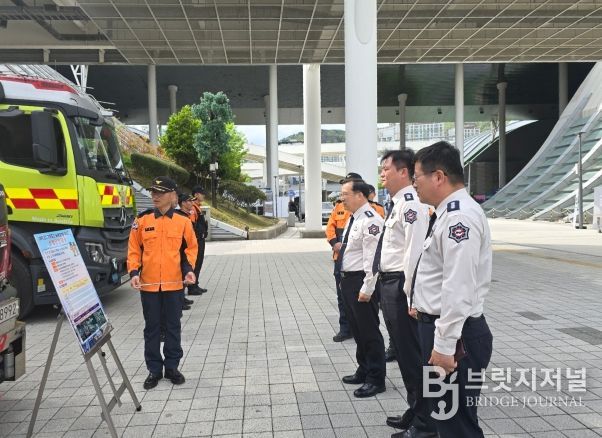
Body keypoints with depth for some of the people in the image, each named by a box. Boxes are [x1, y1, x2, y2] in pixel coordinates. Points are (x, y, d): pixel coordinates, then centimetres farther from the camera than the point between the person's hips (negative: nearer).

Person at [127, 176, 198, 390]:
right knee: (152, 328, 10)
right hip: (148, 284, 1)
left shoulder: (183, 222, -2)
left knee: (173, 327, 11)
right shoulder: (142, 221, -1)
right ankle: (154, 369, 22)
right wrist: (134, 272, -10)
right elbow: (134, 249, 2)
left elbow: (191, 247, 6)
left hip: (174, 284, 0)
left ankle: (172, 367, 25)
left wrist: (189, 269, -8)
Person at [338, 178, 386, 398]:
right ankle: (363, 371, 36)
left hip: (361, 281, -10)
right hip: (348, 280, 10)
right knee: (356, 329, 20)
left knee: (369, 331, 1)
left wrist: (366, 289, -23)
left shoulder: (370, 220, -19)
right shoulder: (353, 218, 12)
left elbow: (372, 258, -22)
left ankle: (376, 379, 15)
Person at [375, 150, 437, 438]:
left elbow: (415, 250, -22)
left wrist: (409, 293, -22)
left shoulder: (410, 202, -16)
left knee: (412, 355, 2)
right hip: (388, 283, 10)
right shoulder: (395, 203, 14)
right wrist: (382, 285, 17)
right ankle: (415, 412, 37)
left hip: (400, 285, -10)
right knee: (403, 353, 20)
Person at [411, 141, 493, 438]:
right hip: (438, 323, 10)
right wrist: (422, 303, 26)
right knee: (444, 413, 22)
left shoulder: (460, 216, -20)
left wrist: (444, 344, -24)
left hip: (453, 333, -10)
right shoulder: (449, 212, 12)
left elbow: (458, 288, -26)